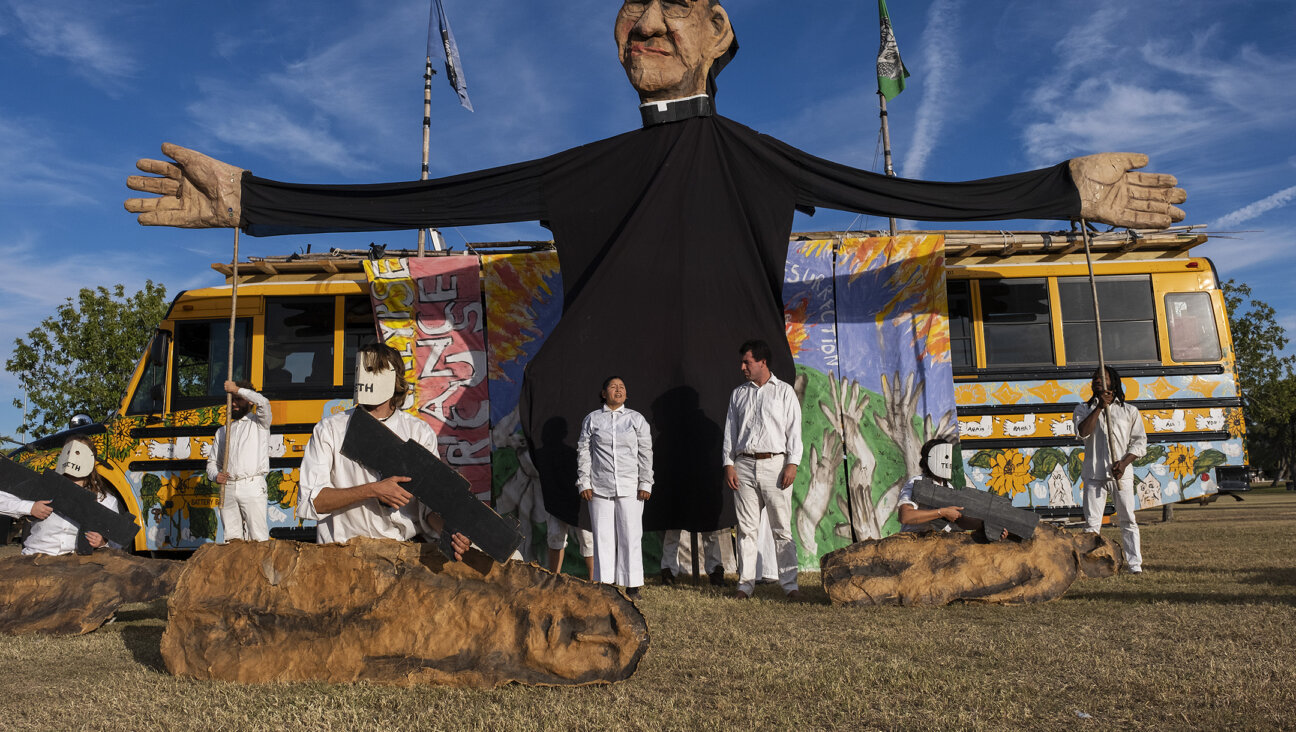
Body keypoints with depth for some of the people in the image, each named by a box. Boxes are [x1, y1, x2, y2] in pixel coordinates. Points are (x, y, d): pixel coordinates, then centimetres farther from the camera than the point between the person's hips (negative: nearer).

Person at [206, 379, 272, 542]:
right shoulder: (222, 431, 23)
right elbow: (212, 461, 24)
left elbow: (263, 403, -15)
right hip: (228, 488, 5)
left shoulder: (258, 423, 8)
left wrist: (237, 389, -4)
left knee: (258, 539, -11)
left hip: (252, 486, -5)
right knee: (232, 539, 4)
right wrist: (215, 476, 1)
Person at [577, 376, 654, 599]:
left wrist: (645, 483, 0)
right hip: (600, 487, 0)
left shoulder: (637, 419, 8)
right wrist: (584, 483, 1)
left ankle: (632, 585, 8)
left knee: (631, 535, 0)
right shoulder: (592, 419, 8)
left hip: (629, 488, 0)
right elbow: (583, 451, 7)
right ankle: (605, 583, 12)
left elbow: (645, 453, 6)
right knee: (603, 536, 3)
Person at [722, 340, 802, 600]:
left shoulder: (784, 391, 6)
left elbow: (794, 430, 2)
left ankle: (789, 583, 5)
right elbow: (730, 431, 13)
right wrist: (728, 464, 2)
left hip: (775, 464, -3)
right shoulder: (738, 394, 15)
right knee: (746, 527, 4)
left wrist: (792, 464, -8)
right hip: (744, 465, 3)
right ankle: (745, 583, 9)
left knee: (782, 527, -1)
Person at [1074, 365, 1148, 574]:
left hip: (1122, 473, 0)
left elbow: (1140, 442, 6)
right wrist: (1100, 407, -14)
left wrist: (1124, 462, -9)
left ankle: (1135, 563, 9)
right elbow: (1082, 432, -10)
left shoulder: (1130, 411, 10)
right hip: (1094, 474, 0)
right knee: (1091, 521, 0)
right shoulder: (1084, 409, 10)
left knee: (1127, 520, 2)